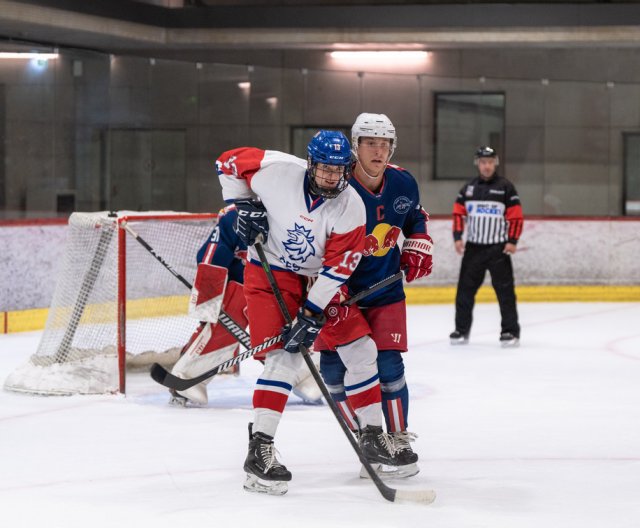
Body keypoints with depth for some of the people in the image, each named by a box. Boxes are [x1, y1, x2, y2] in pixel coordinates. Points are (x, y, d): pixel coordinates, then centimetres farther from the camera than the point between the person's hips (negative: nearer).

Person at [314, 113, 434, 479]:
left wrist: (418, 250, 5)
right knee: (334, 366, -4)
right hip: (342, 288, -2)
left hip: (386, 288, 2)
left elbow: (416, 218, 19)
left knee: (387, 364, -9)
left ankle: (399, 441, 4)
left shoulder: (403, 183, -5)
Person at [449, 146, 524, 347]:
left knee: (505, 290, -5)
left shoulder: (506, 187, -2)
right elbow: (458, 213, 10)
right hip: (473, 247, 3)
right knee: (465, 289, 5)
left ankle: (511, 331, -2)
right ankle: (461, 329, 14)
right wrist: (457, 237, -2)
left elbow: (516, 216, -4)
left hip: (498, 248, -3)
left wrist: (512, 241, -13)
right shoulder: (468, 188, 8)